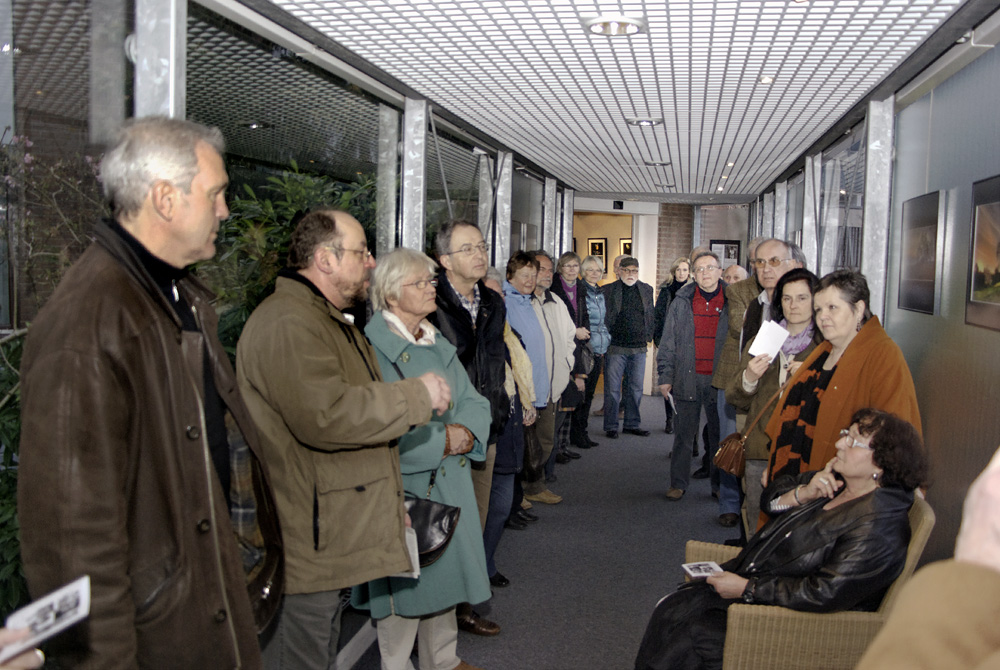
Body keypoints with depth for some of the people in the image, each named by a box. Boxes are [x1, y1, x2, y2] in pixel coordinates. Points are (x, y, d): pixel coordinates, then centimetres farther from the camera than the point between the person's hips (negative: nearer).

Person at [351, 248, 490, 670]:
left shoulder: (439, 346, 12)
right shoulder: (372, 347, -13)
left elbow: (474, 403, 11)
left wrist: (463, 431, -11)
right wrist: (441, 441, -18)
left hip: (448, 483, 7)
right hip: (401, 488, -7)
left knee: (443, 572, 18)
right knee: (403, 587, 3)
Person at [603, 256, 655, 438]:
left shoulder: (646, 290, 11)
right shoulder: (609, 290, -1)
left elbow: (650, 316, 16)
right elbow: (603, 318, 0)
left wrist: (648, 338, 9)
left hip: (639, 348, 4)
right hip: (616, 348, -4)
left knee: (636, 388, 10)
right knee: (613, 389, 1)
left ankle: (632, 423, 23)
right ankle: (611, 426, 11)